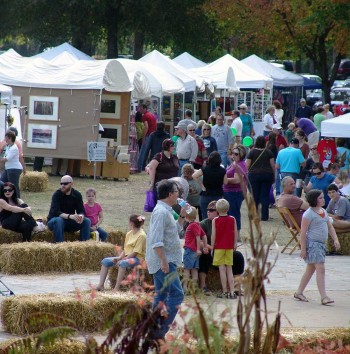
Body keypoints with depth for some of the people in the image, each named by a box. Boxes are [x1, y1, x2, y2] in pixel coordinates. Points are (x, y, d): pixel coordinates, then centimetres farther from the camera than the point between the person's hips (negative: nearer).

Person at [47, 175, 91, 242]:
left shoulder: (77, 195, -4)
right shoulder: (57, 194, -16)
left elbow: (81, 211, -7)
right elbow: (56, 212, -27)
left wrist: (81, 216, -33)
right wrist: (70, 216, -42)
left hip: (69, 222, 4)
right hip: (53, 221, -4)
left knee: (87, 221, -17)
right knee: (59, 220, -38)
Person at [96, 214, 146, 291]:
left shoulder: (141, 235, -12)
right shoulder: (129, 234, 14)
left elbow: (135, 253, -17)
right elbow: (125, 249, 13)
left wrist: (122, 259, -18)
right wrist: (119, 257, -6)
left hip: (137, 258, -9)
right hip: (127, 257, 9)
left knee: (122, 263, -39)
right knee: (105, 261, -5)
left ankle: (116, 288, -40)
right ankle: (101, 285, -14)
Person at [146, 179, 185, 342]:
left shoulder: (166, 211, 16)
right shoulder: (161, 212, -16)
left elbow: (176, 229, 33)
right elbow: (156, 241, -23)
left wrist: (182, 215, 19)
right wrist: (164, 261, -26)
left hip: (164, 261, 11)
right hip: (164, 261, -11)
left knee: (161, 296, 12)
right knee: (177, 294, -13)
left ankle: (156, 332, 14)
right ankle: (160, 331, -16)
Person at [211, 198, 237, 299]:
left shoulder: (215, 221, -8)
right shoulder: (232, 219, -2)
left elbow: (213, 235, -8)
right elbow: (235, 233, 3)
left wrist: (212, 248, 0)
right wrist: (235, 244, 18)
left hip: (219, 247, -3)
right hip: (229, 247, 3)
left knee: (222, 269, 0)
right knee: (229, 270, 7)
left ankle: (225, 291, -1)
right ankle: (232, 292, 1)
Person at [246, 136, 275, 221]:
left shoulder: (252, 152, -3)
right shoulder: (269, 152, 3)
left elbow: (247, 165, -3)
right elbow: (273, 165, 3)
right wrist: (273, 175, 14)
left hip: (254, 175, -1)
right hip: (267, 175, 1)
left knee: (255, 196, 4)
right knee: (265, 195, 3)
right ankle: (264, 216, 0)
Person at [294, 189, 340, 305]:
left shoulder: (324, 212, 13)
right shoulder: (309, 214, -13)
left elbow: (330, 227, 18)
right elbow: (303, 232, -14)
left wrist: (335, 239, 4)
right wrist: (303, 249, -16)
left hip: (321, 244, 9)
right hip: (312, 243, -9)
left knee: (310, 269, 14)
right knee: (320, 269, -14)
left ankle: (299, 292, 23)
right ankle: (324, 297, -17)